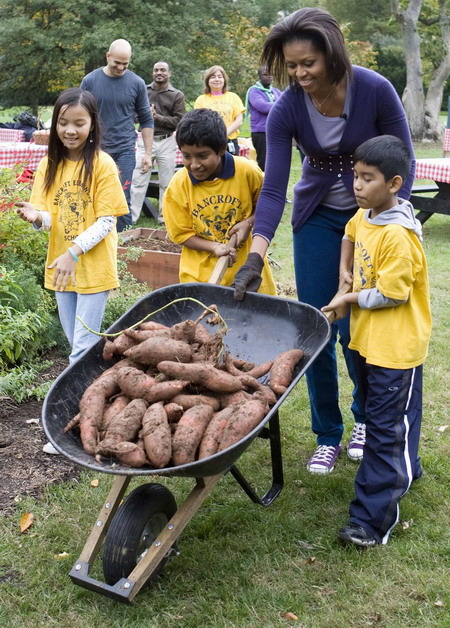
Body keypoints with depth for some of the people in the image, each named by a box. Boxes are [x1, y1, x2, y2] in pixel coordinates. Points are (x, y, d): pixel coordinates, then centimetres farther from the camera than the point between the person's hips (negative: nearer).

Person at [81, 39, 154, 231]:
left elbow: (146, 121, 7)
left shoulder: (136, 83, 1)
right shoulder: (90, 81, 1)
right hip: (96, 149, 1)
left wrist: (148, 153, 3)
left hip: (124, 150, -1)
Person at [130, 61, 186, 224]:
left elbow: (180, 121, -4)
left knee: (166, 183, 7)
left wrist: (158, 117, -13)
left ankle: (165, 217, 17)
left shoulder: (177, 95, 4)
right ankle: (131, 217, 2)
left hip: (166, 142, 0)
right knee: (138, 181, -2)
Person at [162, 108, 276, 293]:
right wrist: (214, 247, -18)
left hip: (247, 266, 0)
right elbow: (181, 233, -3)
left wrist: (249, 223, -13)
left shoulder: (247, 172, -11)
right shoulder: (178, 184, -9)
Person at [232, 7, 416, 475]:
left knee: (354, 329, -2)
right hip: (317, 217, 2)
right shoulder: (286, 109, -16)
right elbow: (273, 189, -17)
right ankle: (327, 436, 18)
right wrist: (255, 258, -26)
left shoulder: (375, 90, -21)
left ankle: (366, 418, 26)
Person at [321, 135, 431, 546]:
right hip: (369, 339, 9)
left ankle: (374, 519, 3)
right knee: (386, 416, 25)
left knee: (386, 428, -4)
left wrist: (350, 300, -12)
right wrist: (345, 269, 12)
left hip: (395, 346, -9)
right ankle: (405, 469, 48)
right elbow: (351, 233, 26)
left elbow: (392, 294, -25)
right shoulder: (365, 215, 3)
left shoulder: (398, 236, -25)